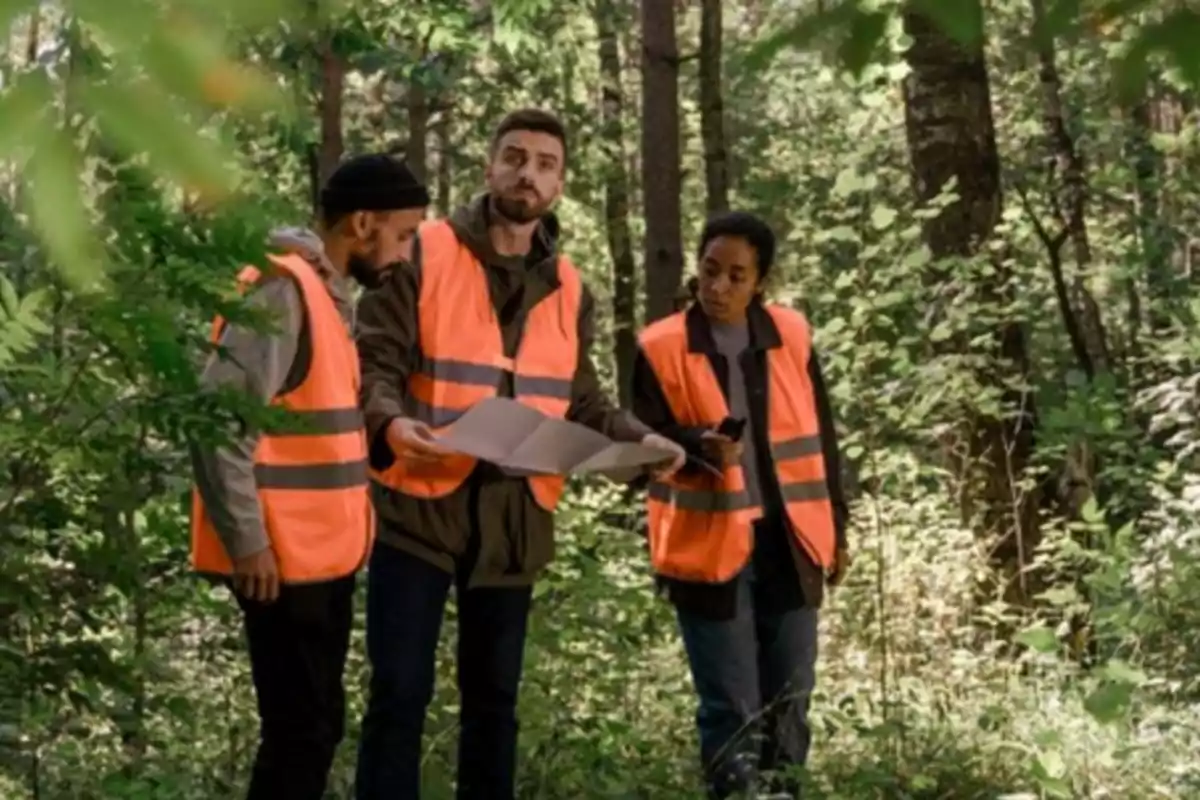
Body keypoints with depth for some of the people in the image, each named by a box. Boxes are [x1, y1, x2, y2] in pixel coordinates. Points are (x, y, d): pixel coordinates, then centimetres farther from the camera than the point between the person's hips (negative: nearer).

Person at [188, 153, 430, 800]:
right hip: (283, 558, -9)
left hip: (323, 552, 9)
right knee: (301, 730, -4)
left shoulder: (328, 290, 13)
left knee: (316, 725, 14)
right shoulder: (283, 290, -17)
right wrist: (247, 540, -21)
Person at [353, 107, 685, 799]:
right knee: (401, 691, -2)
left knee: (494, 694, 14)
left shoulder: (570, 290, 12)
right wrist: (390, 421, -29)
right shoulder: (423, 254, -4)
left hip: (514, 518, 5)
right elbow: (373, 363, -8)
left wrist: (641, 440, -4)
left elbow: (581, 404, 15)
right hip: (419, 507, -5)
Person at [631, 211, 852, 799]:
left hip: (789, 542, 3)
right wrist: (699, 445, -25)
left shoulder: (791, 335, 5)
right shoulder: (660, 348, -5)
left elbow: (820, 438, 12)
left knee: (788, 701, 10)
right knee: (730, 706, -1)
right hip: (709, 547, -3)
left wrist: (836, 529, 13)